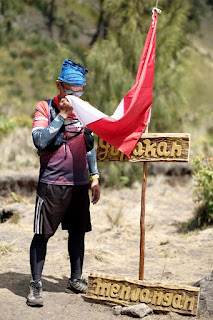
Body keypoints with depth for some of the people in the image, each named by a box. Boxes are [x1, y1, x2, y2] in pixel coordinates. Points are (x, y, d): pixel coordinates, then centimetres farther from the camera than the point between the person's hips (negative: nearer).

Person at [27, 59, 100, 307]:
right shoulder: (44, 108, -3)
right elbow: (40, 141, -18)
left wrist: (95, 177, 14)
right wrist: (62, 115, -17)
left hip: (79, 183, 5)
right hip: (52, 184, -5)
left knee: (77, 231, 10)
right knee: (42, 234, -3)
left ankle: (76, 279, 22)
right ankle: (35, 285, 3)